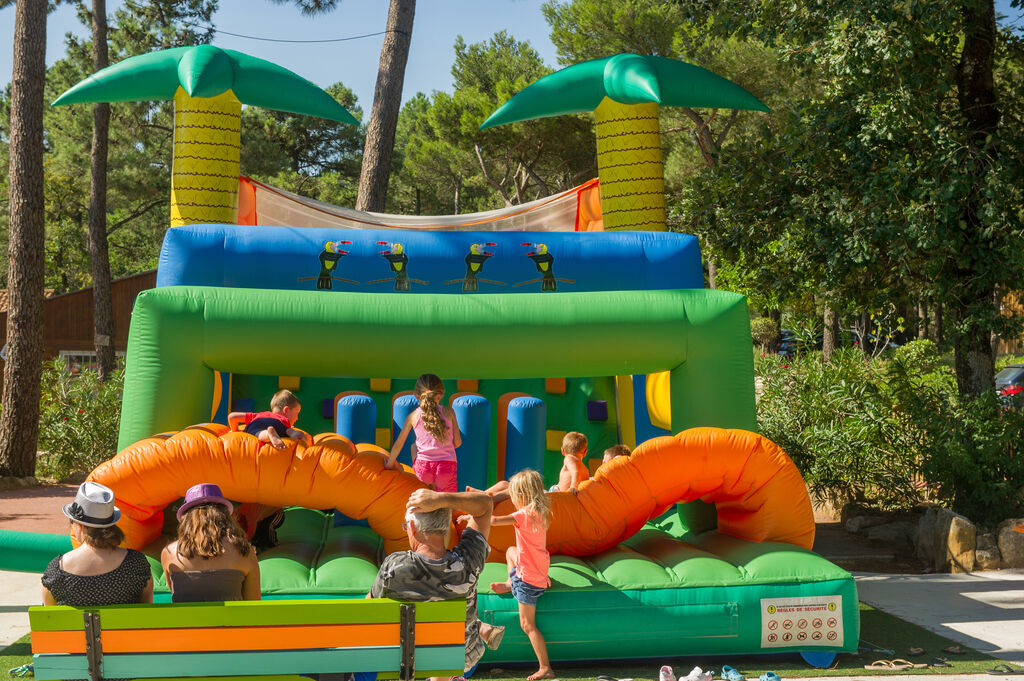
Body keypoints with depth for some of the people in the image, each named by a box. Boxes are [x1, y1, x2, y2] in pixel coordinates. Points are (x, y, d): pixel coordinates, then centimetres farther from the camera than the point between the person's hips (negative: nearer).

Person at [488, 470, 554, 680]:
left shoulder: (524, 515, -22)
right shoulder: (541, 513, 2)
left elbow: (493, 520, -29)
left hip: (529, 578, -8)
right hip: (539, 570, 8)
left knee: (528, 625, -1)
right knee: (510, 551, 32)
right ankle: (510, 584, 43)